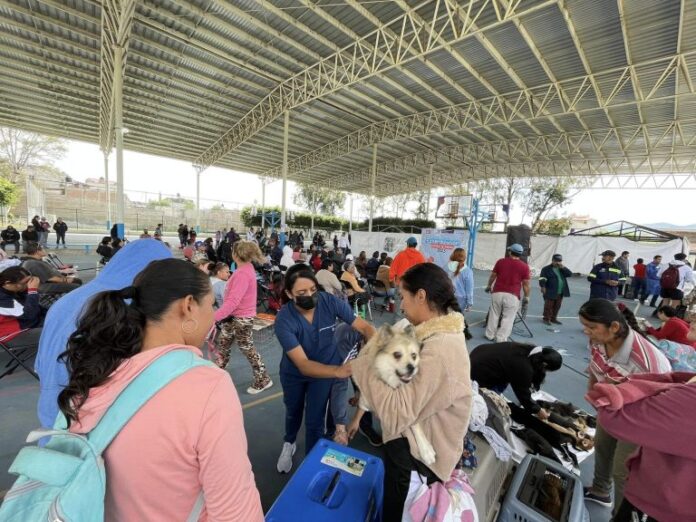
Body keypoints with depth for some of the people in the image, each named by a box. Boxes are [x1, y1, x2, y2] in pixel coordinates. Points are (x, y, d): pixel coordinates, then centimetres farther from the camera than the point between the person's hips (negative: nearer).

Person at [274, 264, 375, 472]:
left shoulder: (329, 302, -30)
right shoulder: (284, 319, -35)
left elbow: (365, 326, -27)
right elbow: (303, 365, -38)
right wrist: (338, 370, -55)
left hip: (325, 367, 0)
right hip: (293, 372, 1)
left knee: (314, 420, 6)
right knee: (293, 411, 27)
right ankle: (288, 444, 60)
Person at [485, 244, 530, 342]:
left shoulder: (500, 261, 4)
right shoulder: (524, 266, -1)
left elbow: (493, 276, 12)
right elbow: (526, 284, 2)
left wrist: (489, 286, 26)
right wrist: (526, 296, 13)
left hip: (497, 292, 2)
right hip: (512, 296, -2)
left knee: (494, 315, 14)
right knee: (508, 318, 6)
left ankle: (490, 335, 23)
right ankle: (501, 339, 8)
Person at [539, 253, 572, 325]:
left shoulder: (562, 269, 14)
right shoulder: (546, 269, -5)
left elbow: (570, 274, 2)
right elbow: (542, 279, -10)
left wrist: (563, 267, -6)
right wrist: (543, 288, -18)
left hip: (560, 292, 6)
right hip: (550, 292, -6)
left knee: (557, 306, 11)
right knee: (549, 306, -1)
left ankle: (553, 318, 23)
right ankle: (546, 319, 8)